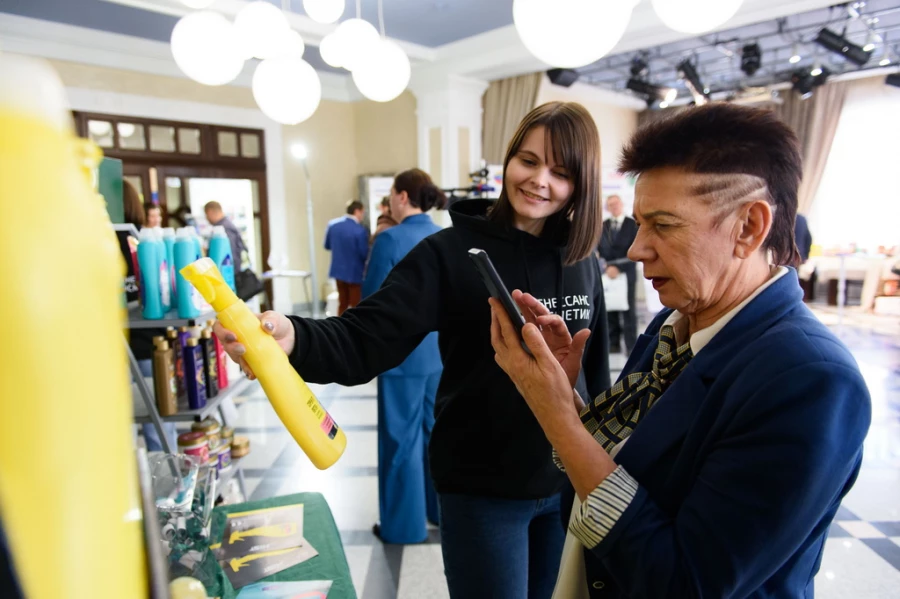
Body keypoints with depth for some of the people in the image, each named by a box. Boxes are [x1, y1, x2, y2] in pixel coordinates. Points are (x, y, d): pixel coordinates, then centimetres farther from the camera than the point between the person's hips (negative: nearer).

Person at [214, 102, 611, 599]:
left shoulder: (582, 260, 0)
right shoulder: (451, 252, -14)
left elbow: (596, 371, 9)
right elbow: (365, 339, -22)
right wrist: (293, 339, -43)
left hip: (568, 482, 5)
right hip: (482, 489, -4)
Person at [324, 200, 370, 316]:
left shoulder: (333, 224, -2)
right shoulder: (360, 229, -21)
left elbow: (327, 246, 8)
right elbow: (364, 253, -19)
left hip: (339, 270, 6)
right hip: (355, 272, -6)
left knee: (342, 303, 20)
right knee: (355, 305, 8)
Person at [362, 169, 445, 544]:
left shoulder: (390, 239, -15)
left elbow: (371, 297, -10)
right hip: (441, 347, 7)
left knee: (401, 436, 6)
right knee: (436, 429, 18)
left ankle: (405, 525, 19)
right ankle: (444, 507, 32)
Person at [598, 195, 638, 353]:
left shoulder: (633, 225, 0)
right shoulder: (602, 226, 12)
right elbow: (599, 249, 9)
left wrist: (619, 267, -15)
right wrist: (605, 267, -8)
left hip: (626, 272, -3)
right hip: (607, 272, 3)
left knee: (628, 309, 0)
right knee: (609, 310, 3)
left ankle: (631, 345, 5)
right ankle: (613, 343, 10)